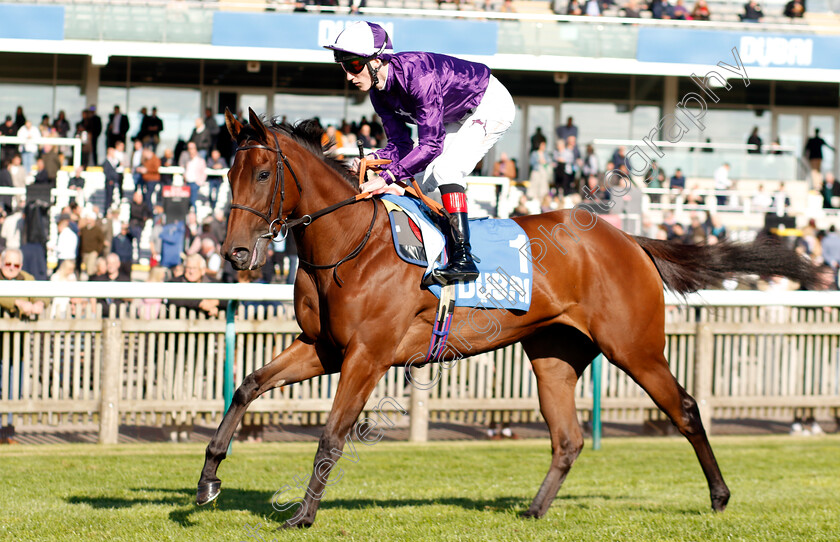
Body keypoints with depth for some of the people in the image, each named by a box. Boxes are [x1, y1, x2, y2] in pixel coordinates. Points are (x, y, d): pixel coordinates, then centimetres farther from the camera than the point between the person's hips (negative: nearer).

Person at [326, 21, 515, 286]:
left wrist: (387, 177, -44)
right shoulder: (379, 93, -10)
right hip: (458, 118, 9)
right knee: (420, 181, 3)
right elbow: (400, 144, -6)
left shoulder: (418, 75, -37)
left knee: (446, 169, -26)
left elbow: (431, 144, -39)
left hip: (491, 105, -9)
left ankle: (463, 258, -29)